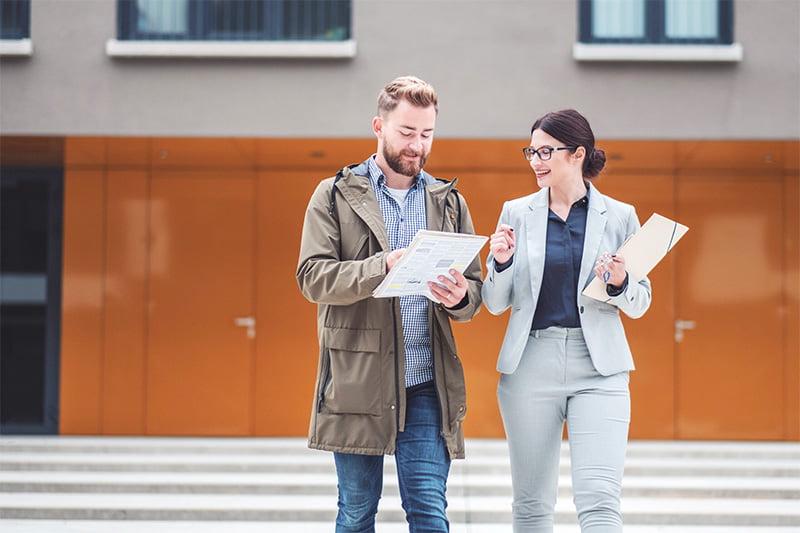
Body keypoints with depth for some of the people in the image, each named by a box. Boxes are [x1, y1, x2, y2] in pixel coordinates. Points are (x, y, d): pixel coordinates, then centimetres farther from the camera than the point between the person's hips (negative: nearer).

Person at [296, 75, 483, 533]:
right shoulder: (335, 195, 5)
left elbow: (476, 289, 12)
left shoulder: (450, 202, 14)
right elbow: (313, 276, -7)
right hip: (357, 380, -1)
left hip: (426, 383, 2)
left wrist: (459, 297, -13)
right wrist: (382, 267, -22)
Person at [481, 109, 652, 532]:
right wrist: (501, 262, -11)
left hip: (598, 368, -2)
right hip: (530, 366, 2)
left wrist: (619, 283, -13)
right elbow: (496, 303, 8)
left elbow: (639, 304, 8)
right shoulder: (516, 213, 7)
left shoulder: (619, 216, 4)